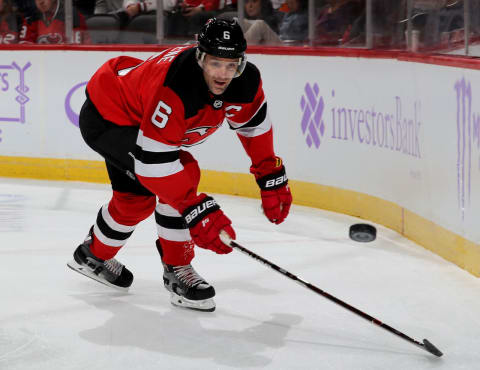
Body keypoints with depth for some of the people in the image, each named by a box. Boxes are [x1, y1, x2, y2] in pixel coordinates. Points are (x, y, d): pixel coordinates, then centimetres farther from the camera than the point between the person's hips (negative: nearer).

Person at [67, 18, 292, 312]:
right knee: (183, 174, -24)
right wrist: (198, 213, -40)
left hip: (132, 117, 9)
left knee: (136, 198, 22)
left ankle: (94, 255, 48)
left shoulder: (245, 80, -18)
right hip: (104, 119, -9)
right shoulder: (175, 88, -41)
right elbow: (154, 162, -40)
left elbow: (254, 123, 4)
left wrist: (272, 178, 3)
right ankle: (177, 269, -10)